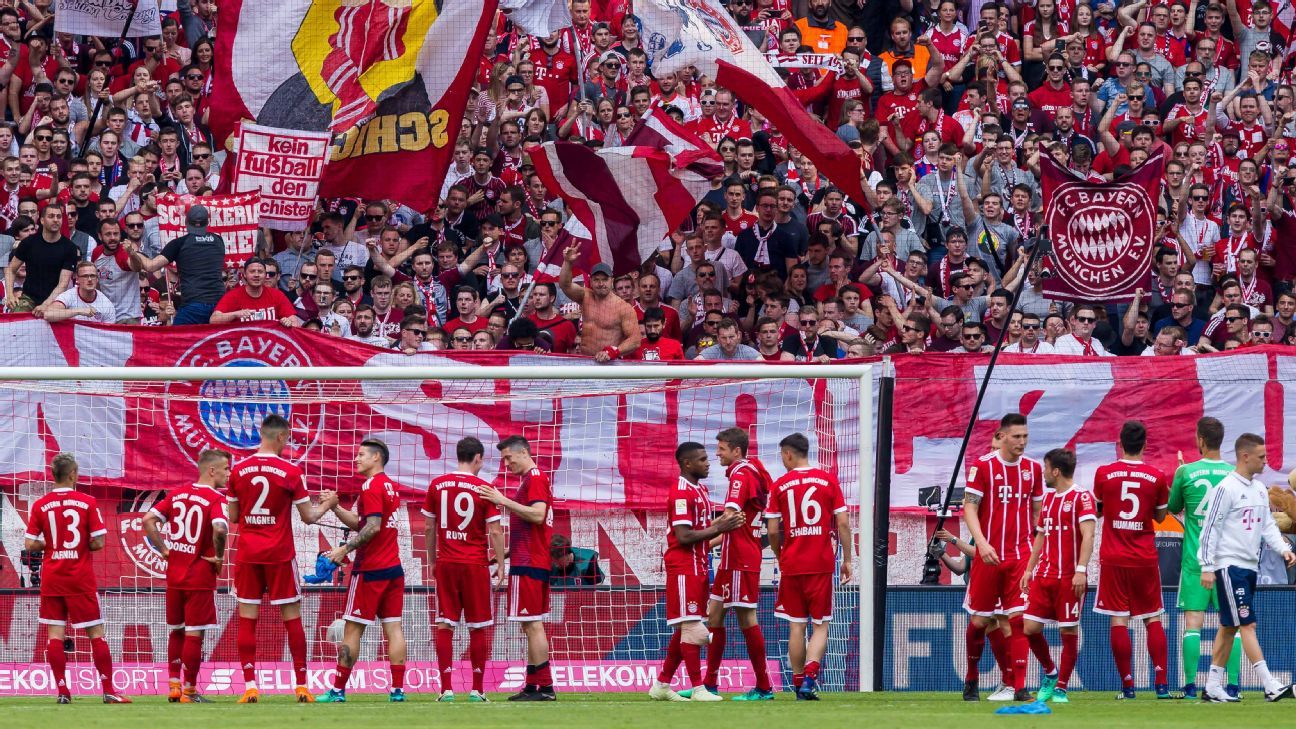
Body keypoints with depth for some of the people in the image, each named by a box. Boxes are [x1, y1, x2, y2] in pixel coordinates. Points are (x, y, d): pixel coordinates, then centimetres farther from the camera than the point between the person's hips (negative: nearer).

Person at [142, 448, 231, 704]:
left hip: (174, 575, 6)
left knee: (176, 631, 18)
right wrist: (218, 557, -14)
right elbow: (219, 529, -31)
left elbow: (148, 520, 2)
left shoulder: (177, 493, 7)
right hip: (200, 577, -6)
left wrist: (164, 549, 5)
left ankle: (174, 686, 20)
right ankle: (189, 690, 3)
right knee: (194, 634, 0)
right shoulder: (216, 499, -12)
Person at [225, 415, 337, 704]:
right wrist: (328, 504, 17)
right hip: (280, 555, -2)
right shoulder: (291, 472, -7)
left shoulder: (239, 470, 1)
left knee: (247, 619, 3)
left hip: (247, 555, 2)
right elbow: (308, 516, -2)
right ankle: (301, 685, 6)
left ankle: (250, 686, -4)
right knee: (292, 618, 6)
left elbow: (233, 516, 7)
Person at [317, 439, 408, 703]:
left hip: (370, 570, -8)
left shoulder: (371, 486, -12)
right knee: (394, 628, 4)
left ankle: (338, 691, 0)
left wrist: (345, 549, -18)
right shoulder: (391, 486, 15)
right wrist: (335, 507, 7)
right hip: (393, 568, 8)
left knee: (352, 630, -2)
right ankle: (397, 690, -1)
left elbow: (372, 526, -22)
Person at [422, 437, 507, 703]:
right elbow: (495, 531, -7)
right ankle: (477, 690, 6)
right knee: (478, 628, 6)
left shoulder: (437, 485, 3)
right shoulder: (483, 489, -6)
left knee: (444, 626, 3)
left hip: (446, 563, 2)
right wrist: (501, 566, 1)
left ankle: (446, 689, -3)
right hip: (476, 565, -2)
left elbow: (429, 528, 8)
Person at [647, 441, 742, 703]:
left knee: (684, 629, 12)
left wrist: (722, 525, 2)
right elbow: (684, 536, -20)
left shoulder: (700, 490, 17)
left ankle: (662, 685, 18)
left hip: (697, 568, 10)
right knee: (691, 627, -9)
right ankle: (698, 689, -9)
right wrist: (718, 528, -19)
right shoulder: (682, 493, -14)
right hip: (683, 569, -10)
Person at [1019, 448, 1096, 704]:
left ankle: (1060, 688, 6)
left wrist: (1081, 570, -25)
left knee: (1068, 631, -1)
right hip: (1044, 575, 7)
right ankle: (1051, 674, 22)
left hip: (1069, 578, -7)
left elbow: (1088, 535, -16)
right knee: (1030, 627, 1)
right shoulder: (1048, 497, 17)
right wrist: (1029, 569, 20)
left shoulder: (1082, 497, -8)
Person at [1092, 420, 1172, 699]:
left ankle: (1127, 684, -1)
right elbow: (1160, 516, 9)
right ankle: (1161, 683, 0)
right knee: (1153, 619, 8)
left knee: (1119, 621, 1)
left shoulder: (1104, 474, -4)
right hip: (1145, 558, 1)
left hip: (1113, 559, -1)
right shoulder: (1156, 477, -3)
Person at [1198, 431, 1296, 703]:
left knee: (1229, 627, 10)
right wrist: (1207, 567, -14)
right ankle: (1270, 687, -17)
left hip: (1250, 566, 9)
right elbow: (1210, 528, -12)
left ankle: (1213, 687, 15)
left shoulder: (1260, 489, 14)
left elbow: (1267, 525, 18)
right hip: (1229, 566, -9)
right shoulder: (1226, 489, -12)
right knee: (1247, 624, -11)